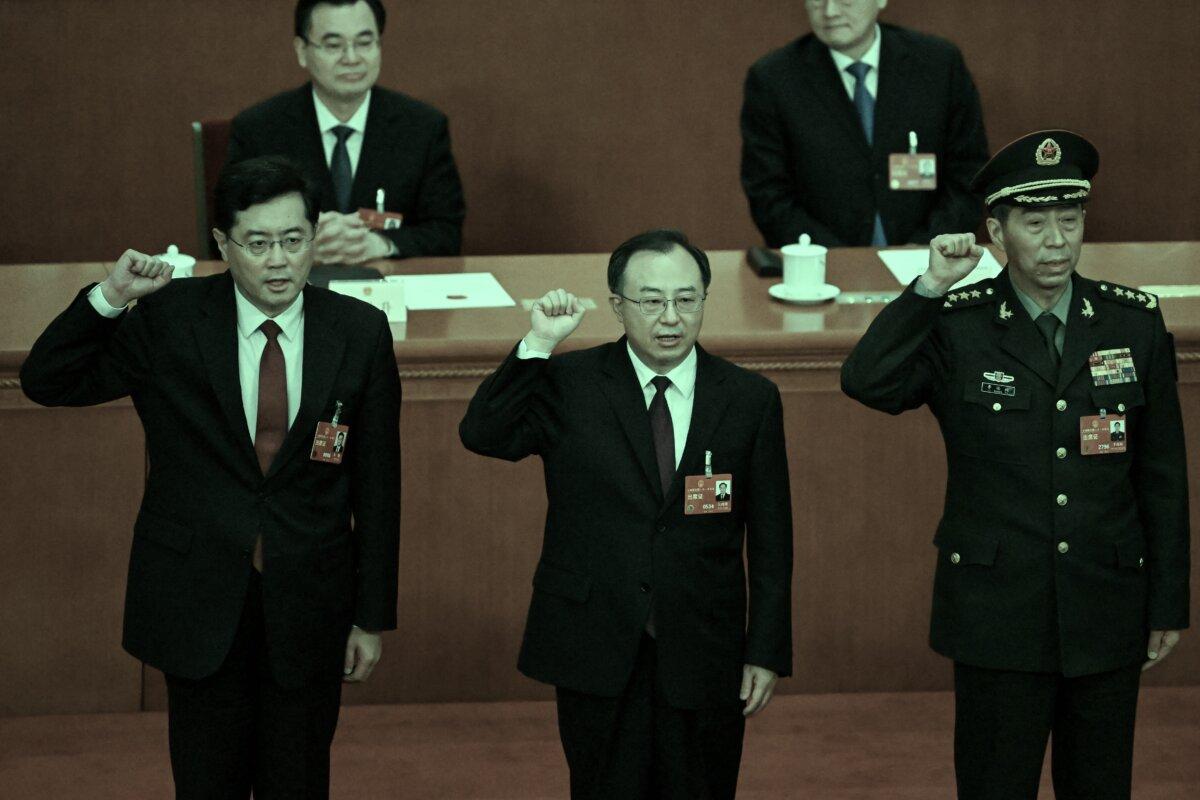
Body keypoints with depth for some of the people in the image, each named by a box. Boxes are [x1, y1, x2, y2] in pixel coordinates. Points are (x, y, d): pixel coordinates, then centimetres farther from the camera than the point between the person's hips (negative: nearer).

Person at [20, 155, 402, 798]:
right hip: (198, 598, 0)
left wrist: (372, 617, 2)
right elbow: (45, 382, -2)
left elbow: (376, 483, 1)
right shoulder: (167, 320, -6)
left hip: (307, 603, 1)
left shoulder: (359, 333, -4)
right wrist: (109, 298, -17)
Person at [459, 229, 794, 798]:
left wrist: (767, 653, 1)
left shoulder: (750, 399, 2)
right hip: (596, 654, -1)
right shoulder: (568, 385, 0)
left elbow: (770, 538, 4)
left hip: (704, 659, 1)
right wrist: (538, 345, -21)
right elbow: (482, 435, -14)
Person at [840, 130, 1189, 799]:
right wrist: (931, 287, -24)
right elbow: (867, 383, -22)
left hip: (1107, 617, 2)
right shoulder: (955, 325, -4)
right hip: (997, 615, -2)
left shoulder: (1136, 322, 2)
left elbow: (1163, 474, 6)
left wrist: (1169, 605, 6)